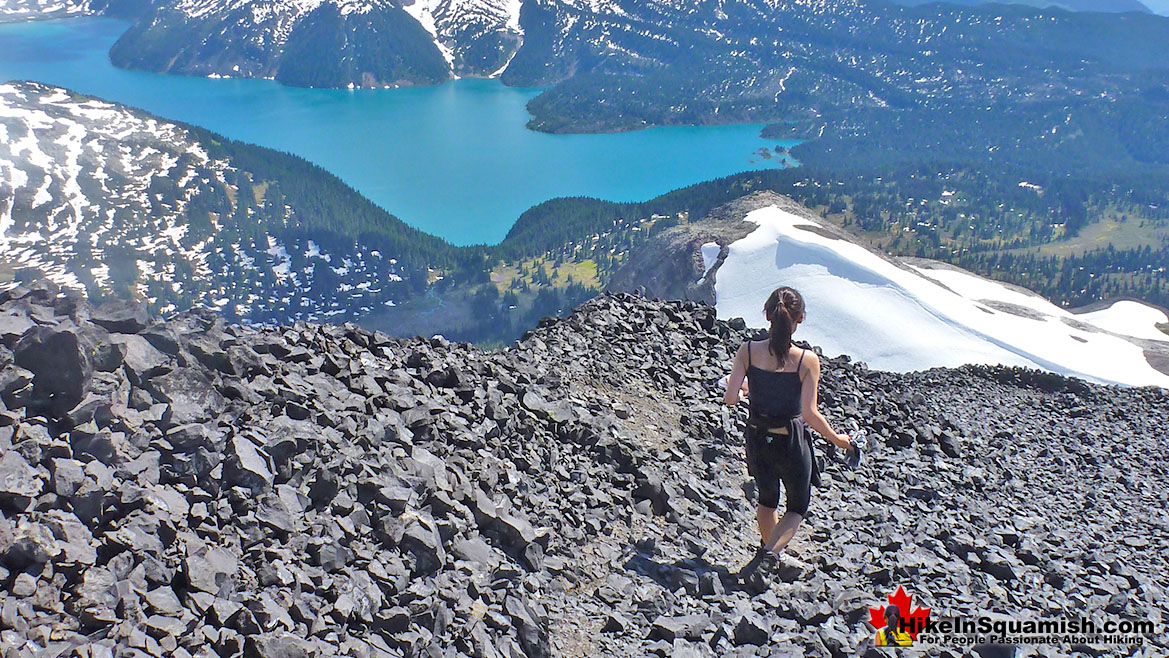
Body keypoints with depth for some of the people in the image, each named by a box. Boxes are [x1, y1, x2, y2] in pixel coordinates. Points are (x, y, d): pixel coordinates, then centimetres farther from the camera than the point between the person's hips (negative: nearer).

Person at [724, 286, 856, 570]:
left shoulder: (748, 351, -13)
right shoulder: (807, 360, -19)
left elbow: (730, 398, -14)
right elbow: (809, 414, -19)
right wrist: (836, 438, -3)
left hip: (757, 438, 3)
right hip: (791, 442, -3)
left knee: (767, 499, 29)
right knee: (797, 507, 19)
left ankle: (768, 549, 47)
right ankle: (769, 551, -4)